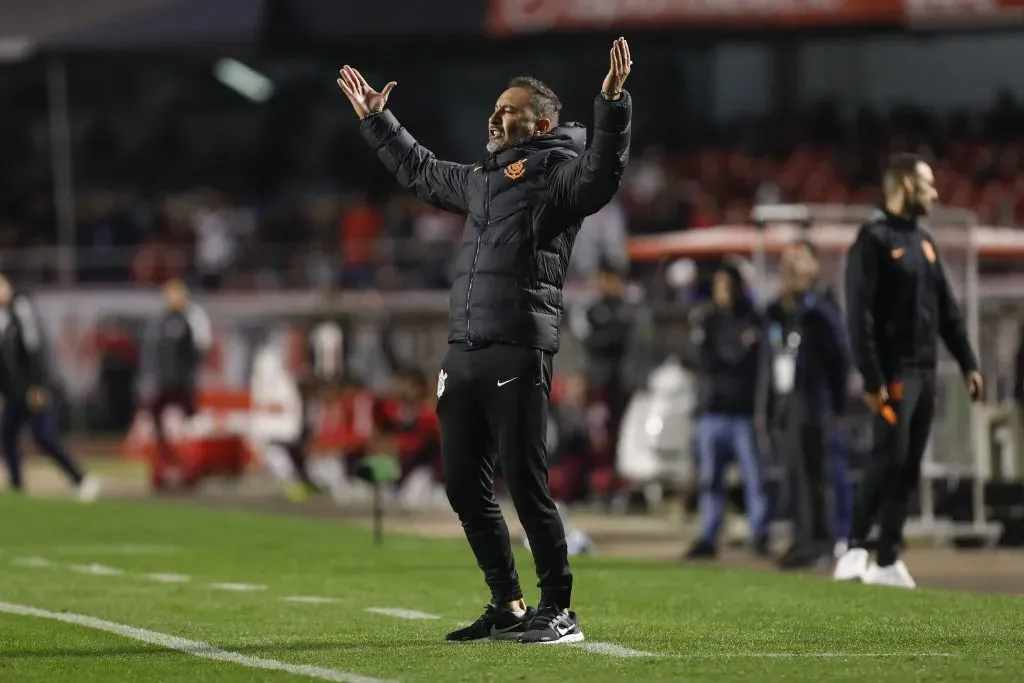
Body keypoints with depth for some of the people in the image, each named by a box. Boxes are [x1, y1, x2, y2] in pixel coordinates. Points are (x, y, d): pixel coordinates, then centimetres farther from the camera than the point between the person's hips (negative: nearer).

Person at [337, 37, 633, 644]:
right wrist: (376, 121, 45)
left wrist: (613, 105, -35)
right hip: (464, 355, 9)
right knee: (466, 487, 10)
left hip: (518, 356, -9)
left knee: (526, 484, -10)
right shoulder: (479, 179, 23)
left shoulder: (557, 175, -1)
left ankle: (559, 612, -2)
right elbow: (419, 171, 41)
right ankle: (508, 609, 19)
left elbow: (602, 173, -23)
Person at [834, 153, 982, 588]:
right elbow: (859, 313, -15)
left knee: (908, 469, 5)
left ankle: (887, 561, 8)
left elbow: (946, 309, 20)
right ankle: (856, 548, -11)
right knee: (890, 457, -17)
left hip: (925, 371, 8)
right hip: (893, 372, -8)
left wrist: (968, 363, 13)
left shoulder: (923, 241, 18)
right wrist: (871, 379, -20)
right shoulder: (874, 240, -8)